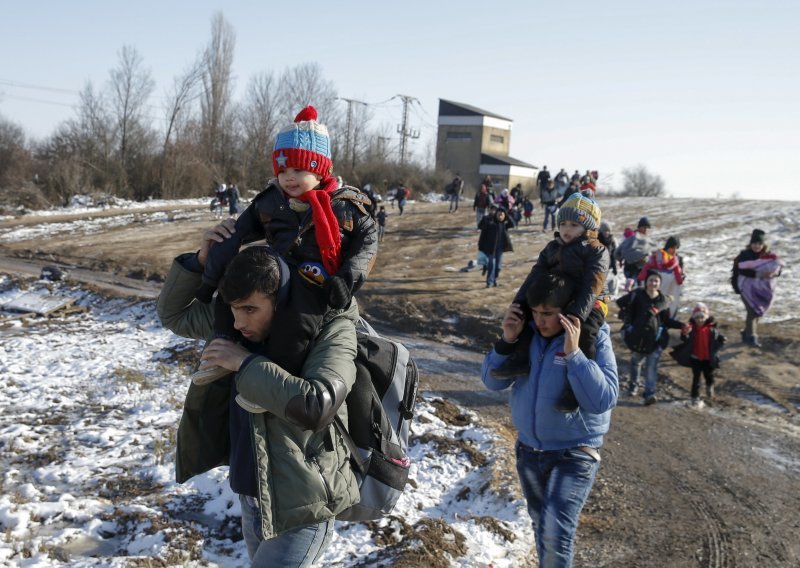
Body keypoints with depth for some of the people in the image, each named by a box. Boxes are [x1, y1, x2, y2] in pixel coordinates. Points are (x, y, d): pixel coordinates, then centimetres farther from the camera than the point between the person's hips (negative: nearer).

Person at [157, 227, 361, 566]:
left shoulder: (329, 329, -22)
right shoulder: (241, 321, -1)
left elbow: (318, 405, -37)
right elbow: (172, 313, 11)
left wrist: (246, 363, -27)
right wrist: (200, 260, -6)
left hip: (300, 506, -8)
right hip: (251, 495, 8)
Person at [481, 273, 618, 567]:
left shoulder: (594, 338, -16)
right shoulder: (527, 333, -5)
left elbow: (604, 399, -26)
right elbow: (493, 381, -3)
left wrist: (573, 354, -33)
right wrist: (507, 340, -17)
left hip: (574, 454, -5)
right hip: (528, 449, 5)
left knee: (555, 533, -16)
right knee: (542, 524, 23)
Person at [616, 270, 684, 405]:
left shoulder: (663, 300, 1)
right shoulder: (637, 295, -7)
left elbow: (666, 321, 7)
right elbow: (621, 302, -14)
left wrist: (681, 325, -5)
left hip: (655, 338, 1)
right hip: (637, 335, 0)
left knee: (652, 366, -6)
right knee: (636, 361, 17)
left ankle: (650, 393, -7)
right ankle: (633, 385, 40)